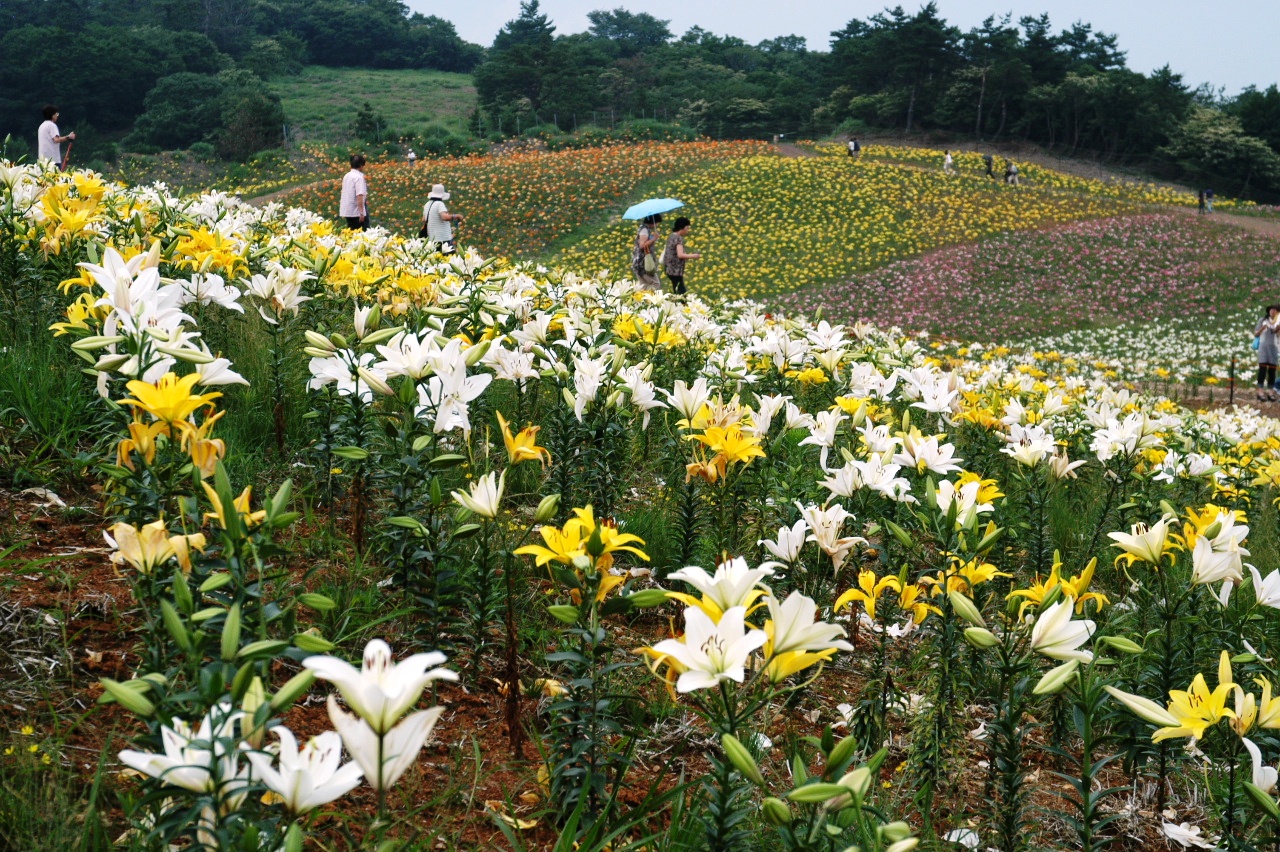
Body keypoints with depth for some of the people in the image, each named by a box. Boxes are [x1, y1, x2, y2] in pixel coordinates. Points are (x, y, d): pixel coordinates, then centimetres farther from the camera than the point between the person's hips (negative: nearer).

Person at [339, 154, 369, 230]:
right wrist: (361, 212, -22)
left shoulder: (346, 176, 10)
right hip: (357, 212, -8)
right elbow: (359, 195, -21)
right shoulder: (359, 177, -14)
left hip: (347, 211, 8)